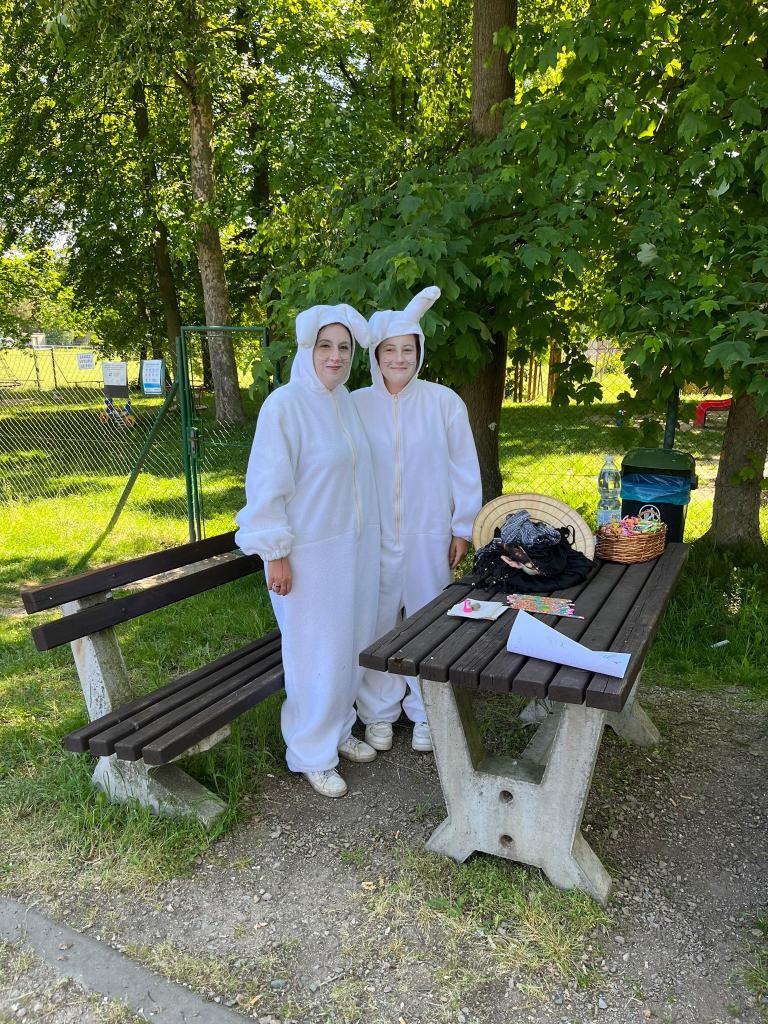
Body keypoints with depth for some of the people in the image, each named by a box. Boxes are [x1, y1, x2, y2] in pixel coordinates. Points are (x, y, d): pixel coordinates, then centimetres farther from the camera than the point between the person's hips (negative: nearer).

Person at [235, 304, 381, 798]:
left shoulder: (345, 400, 6)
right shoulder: (284, 405, -16)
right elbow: (267, 487, -15)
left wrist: (368, 540, 17)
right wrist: (276, 555, -16)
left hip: (355, 547, 7)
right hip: (309, 553, -7)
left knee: (350, 644, 17)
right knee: (315, 653, 4)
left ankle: (339, 728, 37)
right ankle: (313, 754, 23)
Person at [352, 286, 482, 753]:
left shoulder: (444, 401, -3)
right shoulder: (357, 404, -2)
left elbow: (464, 468, 2)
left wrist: (463, 528, 2)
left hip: (429, 535, 0)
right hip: (374, 535, 0)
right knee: (377, 623, 7)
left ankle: (426, 713, 28)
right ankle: (379, 712, 26)